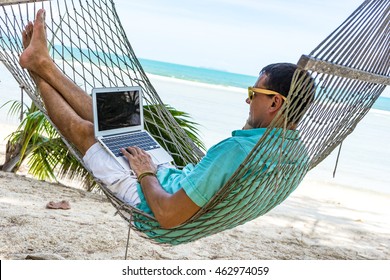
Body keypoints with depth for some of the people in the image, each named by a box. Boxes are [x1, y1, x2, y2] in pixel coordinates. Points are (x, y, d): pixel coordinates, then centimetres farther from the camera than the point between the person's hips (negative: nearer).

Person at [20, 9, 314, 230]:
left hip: (151, 199, -7)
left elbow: (168, 216, -36)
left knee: (85, 130, 5)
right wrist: (252, 122, 1)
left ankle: (40, 69, 30)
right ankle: (43, 64, 31)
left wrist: (146, 173, -18)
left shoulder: (236, 150, -40)